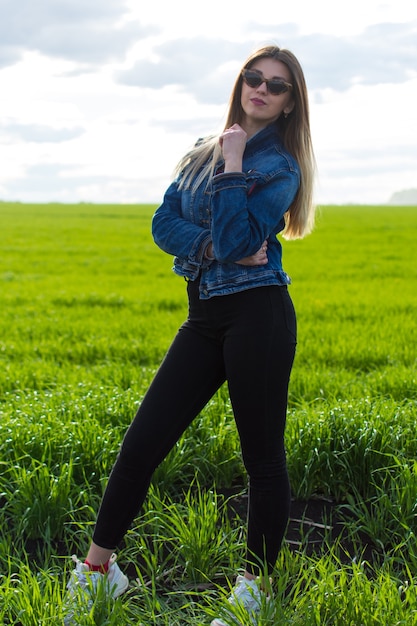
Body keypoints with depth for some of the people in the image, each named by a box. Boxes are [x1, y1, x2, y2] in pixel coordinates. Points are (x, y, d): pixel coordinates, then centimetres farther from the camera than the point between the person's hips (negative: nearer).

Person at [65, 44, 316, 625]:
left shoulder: (280, 165, -3)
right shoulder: (202, 152, 15)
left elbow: (236, 238, -17)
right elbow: (164, 224, 4)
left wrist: (233, 166, -10)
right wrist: (216, 248, -11)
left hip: (257, 316, -5)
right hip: (204, 318, 6)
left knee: (263, 457, 3)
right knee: (142, 442, 3)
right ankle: (97, 565, 16)